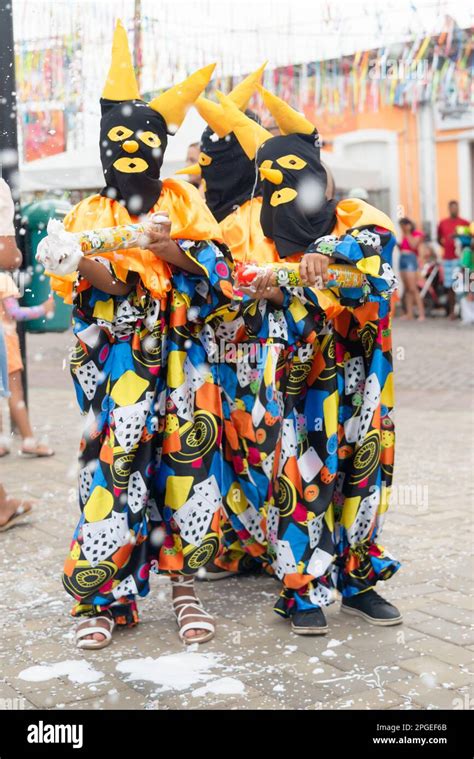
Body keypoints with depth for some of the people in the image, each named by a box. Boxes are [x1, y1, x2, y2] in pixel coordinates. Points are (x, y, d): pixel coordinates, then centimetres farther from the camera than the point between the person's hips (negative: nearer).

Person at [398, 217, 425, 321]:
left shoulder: (417, 234, -1)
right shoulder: (404, 235, 20)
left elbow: (413, 245, -15)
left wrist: (407, 233, -9)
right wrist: (398, 245, 3)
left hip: (411, 259, -8)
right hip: (402, 259, 8)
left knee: (413, 289, -15)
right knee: (407, 289, 5)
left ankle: (421, 313, -16)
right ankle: (409, 313, 4)